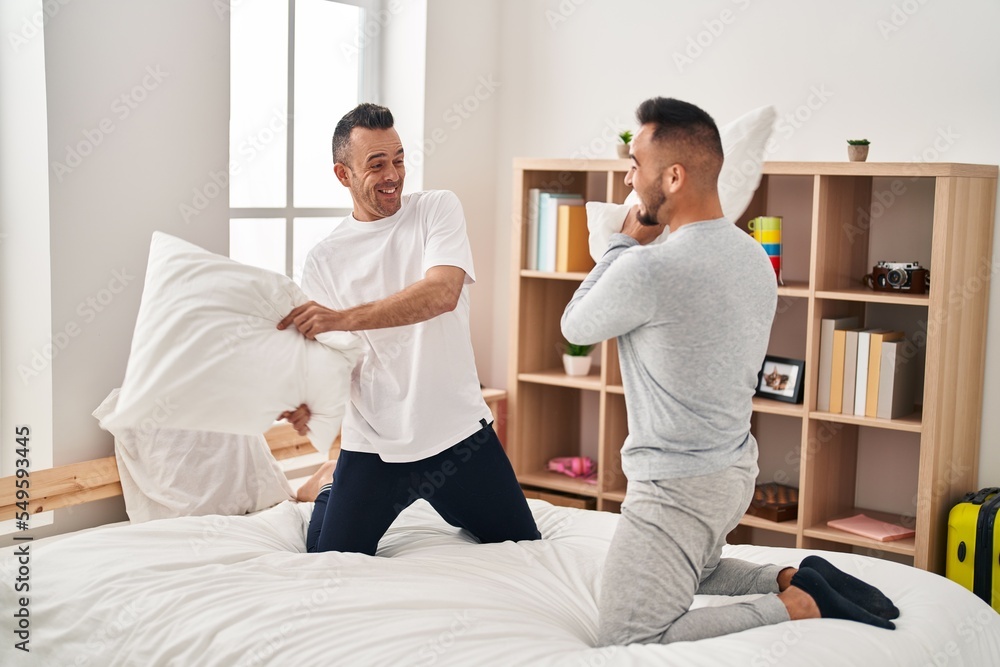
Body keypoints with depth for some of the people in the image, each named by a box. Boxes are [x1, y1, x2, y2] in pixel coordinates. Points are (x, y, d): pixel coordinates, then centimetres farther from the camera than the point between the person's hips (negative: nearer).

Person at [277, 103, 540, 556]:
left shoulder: (437, 209, -3)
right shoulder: (324, 260, 1)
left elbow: (442, 294, -21)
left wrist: (341, 318, -29)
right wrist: (304, 399, -22)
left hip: (459, 431, 0)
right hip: (374, 446, 0)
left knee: (525, 550, 11)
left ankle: (445, 503, 39)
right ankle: (329, 486, 32)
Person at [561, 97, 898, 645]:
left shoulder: (646, 269, -25)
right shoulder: (754, 256, 3)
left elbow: (576, 327, -6)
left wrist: (627, 242, 1)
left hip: (678, 486, -10)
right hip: (736, 469, 10)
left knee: (624, 640, -4)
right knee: (693, 572, 34)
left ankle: (797, 606, -7)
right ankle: (794, 578, 13)